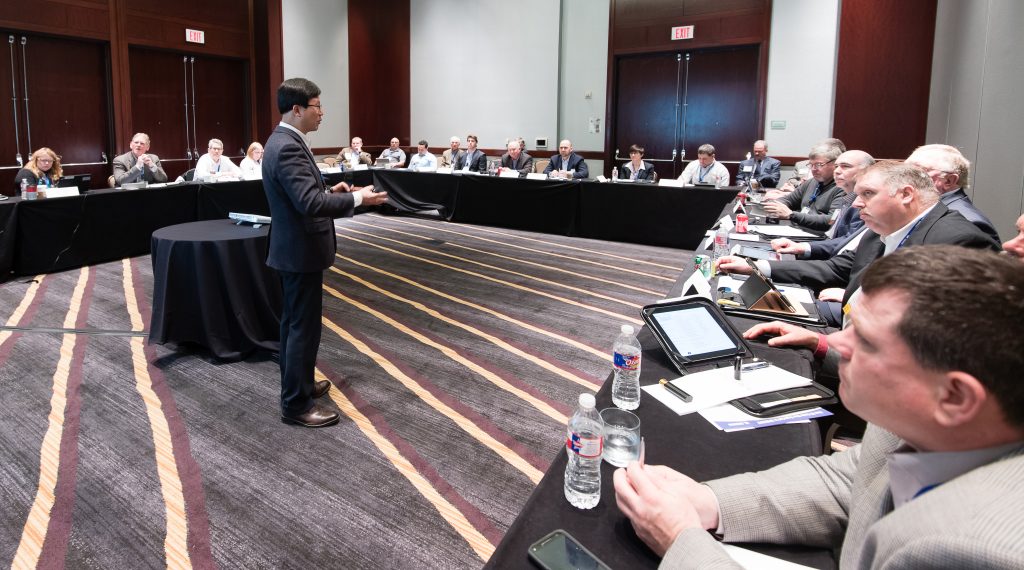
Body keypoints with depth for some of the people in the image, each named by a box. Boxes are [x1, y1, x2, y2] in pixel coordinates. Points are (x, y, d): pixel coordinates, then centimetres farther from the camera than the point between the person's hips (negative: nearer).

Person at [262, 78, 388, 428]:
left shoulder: (284, 141, 11)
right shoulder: (288, 148, -22)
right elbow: (310, 204, -31)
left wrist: (330, 191, 8)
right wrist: (357, 198, -25)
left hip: (293, 248, 11)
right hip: (301, 251, -11)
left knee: (293, 322, 19)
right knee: (304, 327, -3)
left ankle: (296, 385, 33)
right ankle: (296, 405, 7)